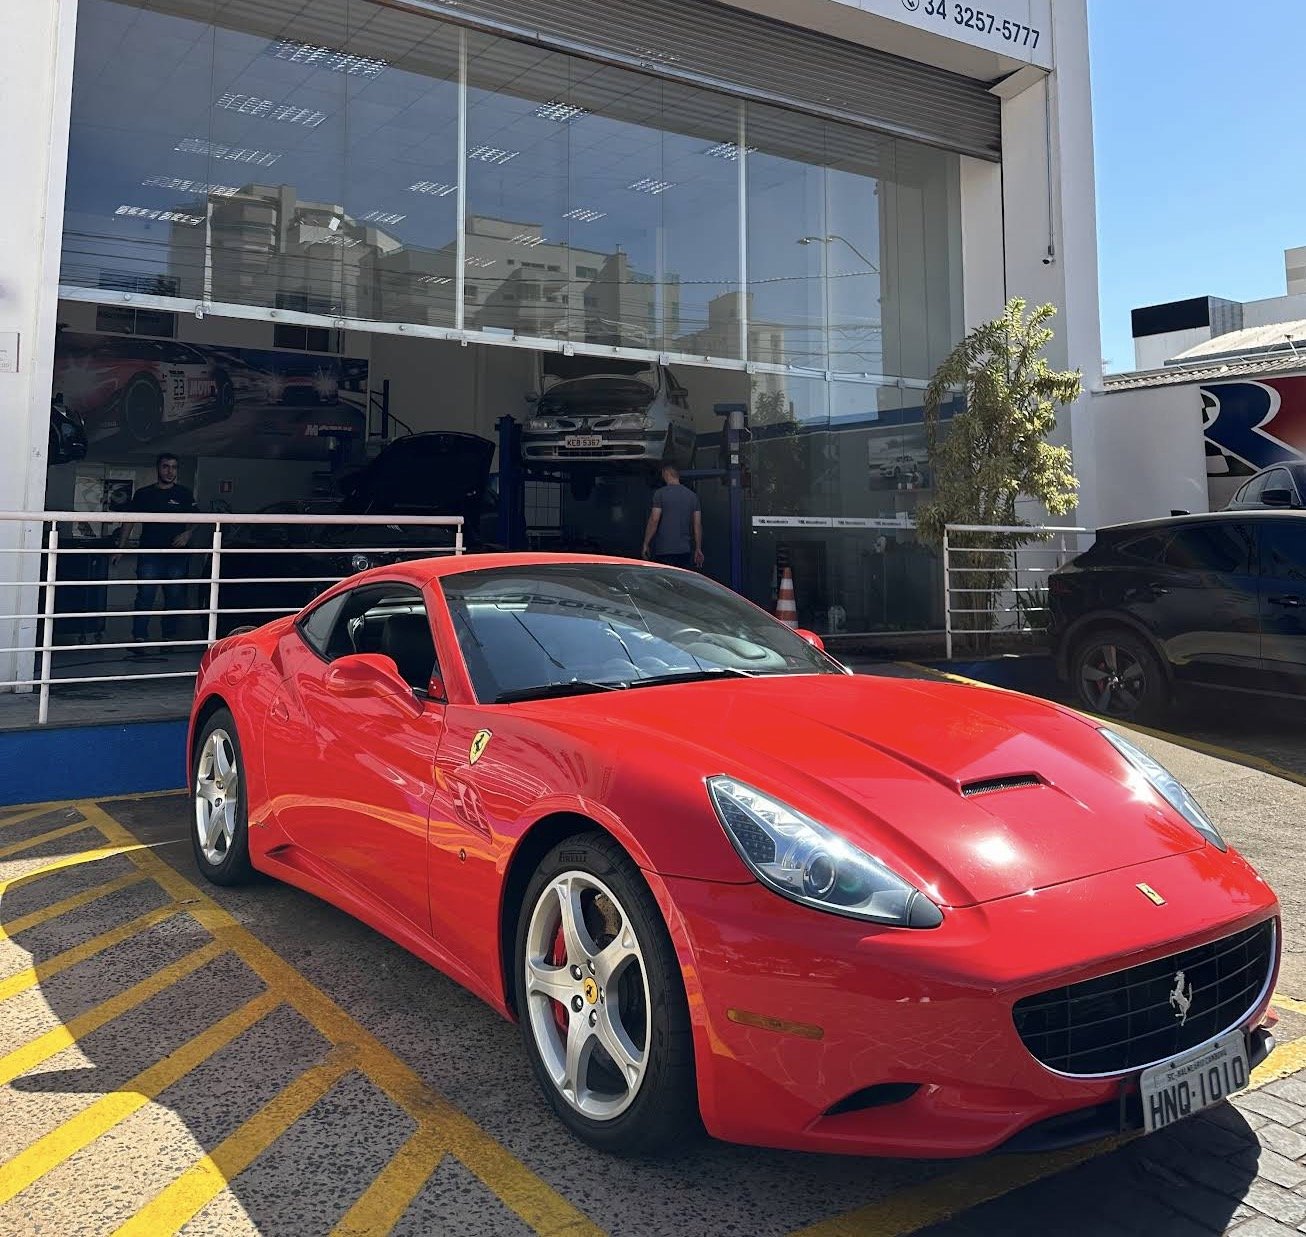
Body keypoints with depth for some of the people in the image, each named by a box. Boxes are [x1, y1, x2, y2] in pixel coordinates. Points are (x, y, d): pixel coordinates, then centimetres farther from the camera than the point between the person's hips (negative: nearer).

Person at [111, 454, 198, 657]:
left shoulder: (184, 494, 11)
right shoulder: (144, 494, 9)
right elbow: (129, 521, 9)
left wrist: (187, 533, -8)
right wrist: (120, 548, 2)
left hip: (176, 555, 2)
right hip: (149, 554, -1)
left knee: (175, 598, 4)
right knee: (145, 596, -9)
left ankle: (169, 639, 12)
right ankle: (139, 640, -12)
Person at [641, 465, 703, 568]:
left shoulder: (660, 493, -6)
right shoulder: (692, 496, 9)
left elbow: (654, 521, -10)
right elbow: (697, 524, 8)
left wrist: (646, 544, -2)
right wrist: (698, 549, 14)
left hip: (664, 550, -5)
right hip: (685, 550, 5)